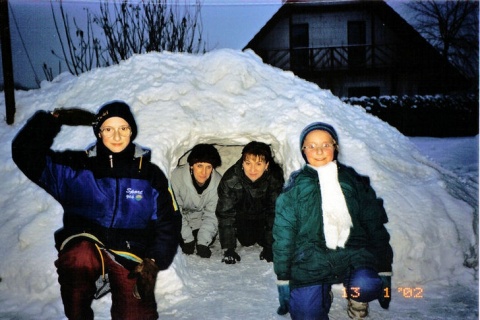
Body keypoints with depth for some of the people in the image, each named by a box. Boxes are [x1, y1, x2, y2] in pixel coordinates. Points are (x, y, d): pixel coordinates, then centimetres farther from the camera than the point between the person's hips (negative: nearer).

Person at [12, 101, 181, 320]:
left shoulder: (150, 175, 4)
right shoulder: (76, 167, 3)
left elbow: (169, 224, 6)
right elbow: (26, 155, -3)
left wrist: (153, 263, -6)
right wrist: (55, 119, -12)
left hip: (130, 256, 1)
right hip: (84, 245, 0)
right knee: (80, 258, -36)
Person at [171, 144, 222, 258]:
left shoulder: (218, 182, -25)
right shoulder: (177, 176, -32)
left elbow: (211, 214, -16)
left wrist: (203, 242, -25)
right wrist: (187, 239, -24)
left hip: (200, 221, 2)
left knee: (209, 238, -17)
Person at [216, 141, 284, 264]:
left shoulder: (275, 177, -34)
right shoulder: (230, 179, -35)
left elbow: (275, 211, -24)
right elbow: (225, 213, -27)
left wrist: (270, 246, -25)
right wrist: (229, 249, -29)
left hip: (263, 214, 0)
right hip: (242, 214, 0)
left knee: (264, 240, -13)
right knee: (247, 241, -9)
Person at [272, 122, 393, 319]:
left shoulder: (355, 182, 7)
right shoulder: (294, 188, 3)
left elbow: (375, 226, 10)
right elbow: (283, 236, 4)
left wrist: (384, 273, 5)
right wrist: (283, 281, 1)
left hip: (352, 255, 1)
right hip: (310, 261, 0)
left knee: (366, 286, -30)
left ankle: (356, 297, 7)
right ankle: (323, 295, 17)